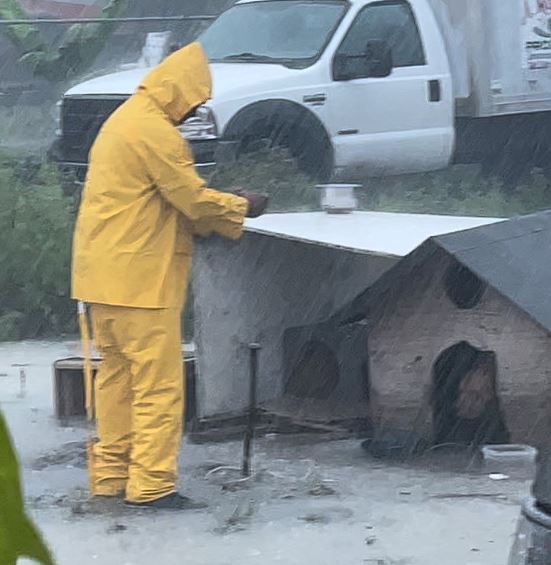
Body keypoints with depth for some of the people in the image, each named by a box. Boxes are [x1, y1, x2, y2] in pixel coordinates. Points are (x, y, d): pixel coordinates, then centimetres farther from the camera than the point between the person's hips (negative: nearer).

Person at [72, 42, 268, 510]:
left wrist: (222, 208, 11)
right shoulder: (154, 132, -16)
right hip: (140, 278, -10)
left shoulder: (125, 120, 17)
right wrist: (242, 207, 3)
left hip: (105, 274, 10)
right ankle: (151, 484, -5)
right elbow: (193, 199, -13)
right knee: (159, 383, -5)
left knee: (118, 376, 14)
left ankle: (111, 475, 18)